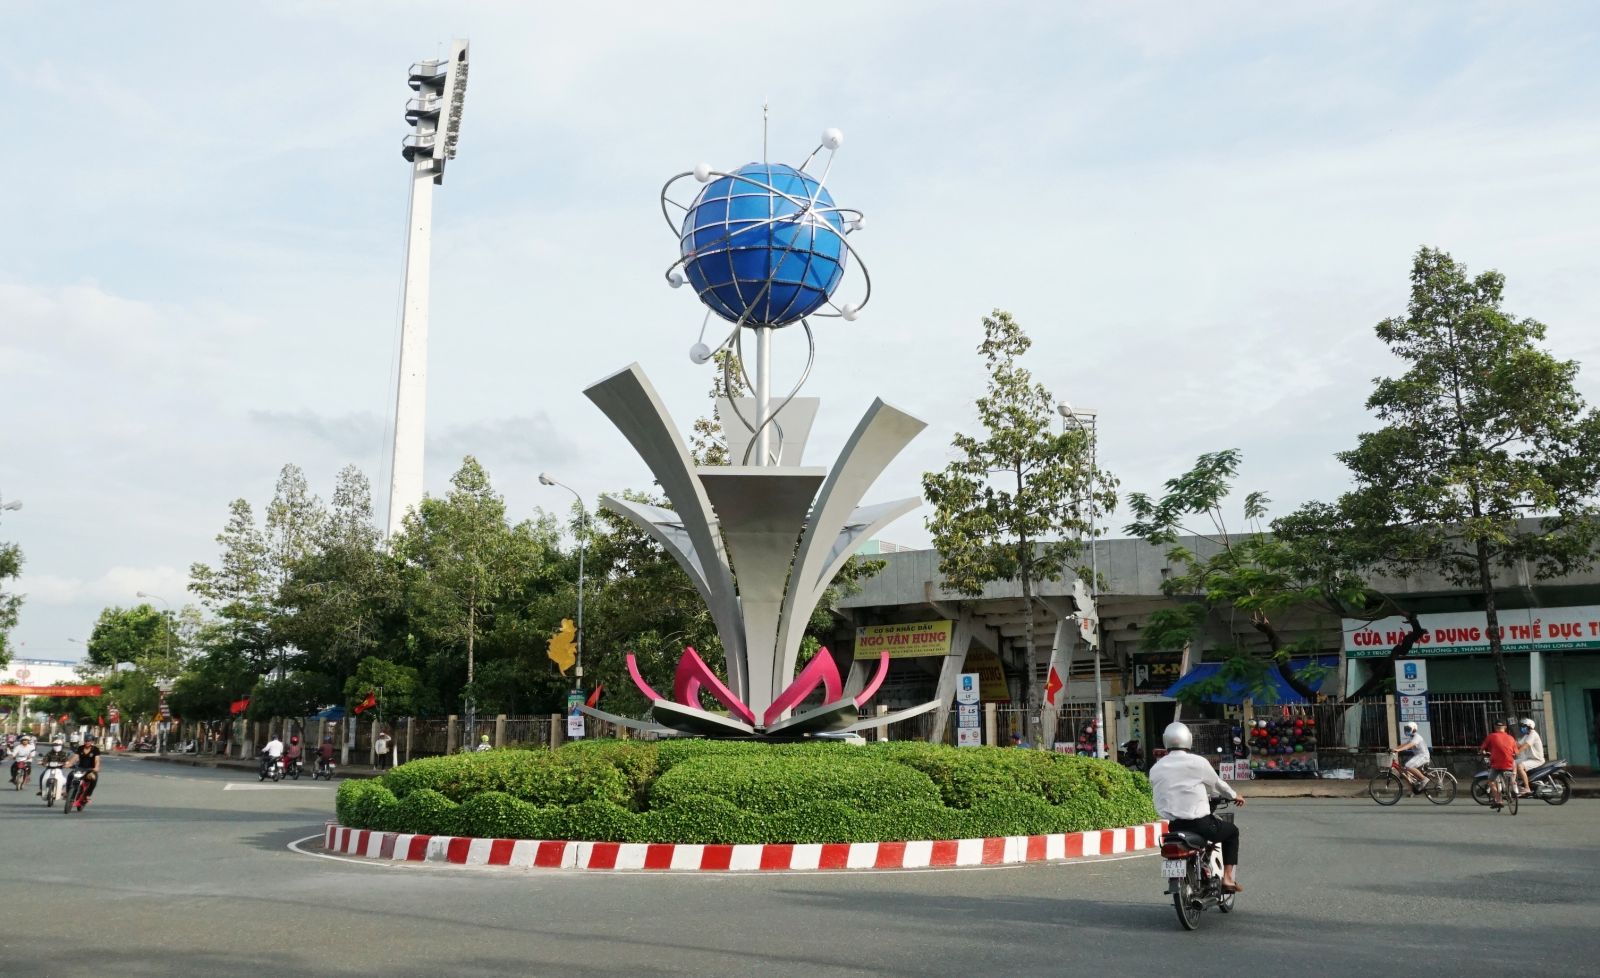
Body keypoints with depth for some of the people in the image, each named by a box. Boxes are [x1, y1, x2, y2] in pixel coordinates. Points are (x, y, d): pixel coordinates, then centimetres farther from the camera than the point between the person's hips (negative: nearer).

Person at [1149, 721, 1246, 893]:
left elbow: (1158, 797, 7)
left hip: (1174, 826, 4)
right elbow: (1216, 783, 9)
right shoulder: (1198, 762, -7)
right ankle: (1228, 877, 13)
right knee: (1232, 831, 22)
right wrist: (1234, 796, 29)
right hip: (1200, 823, -4)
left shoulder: (1155, 769, 2)